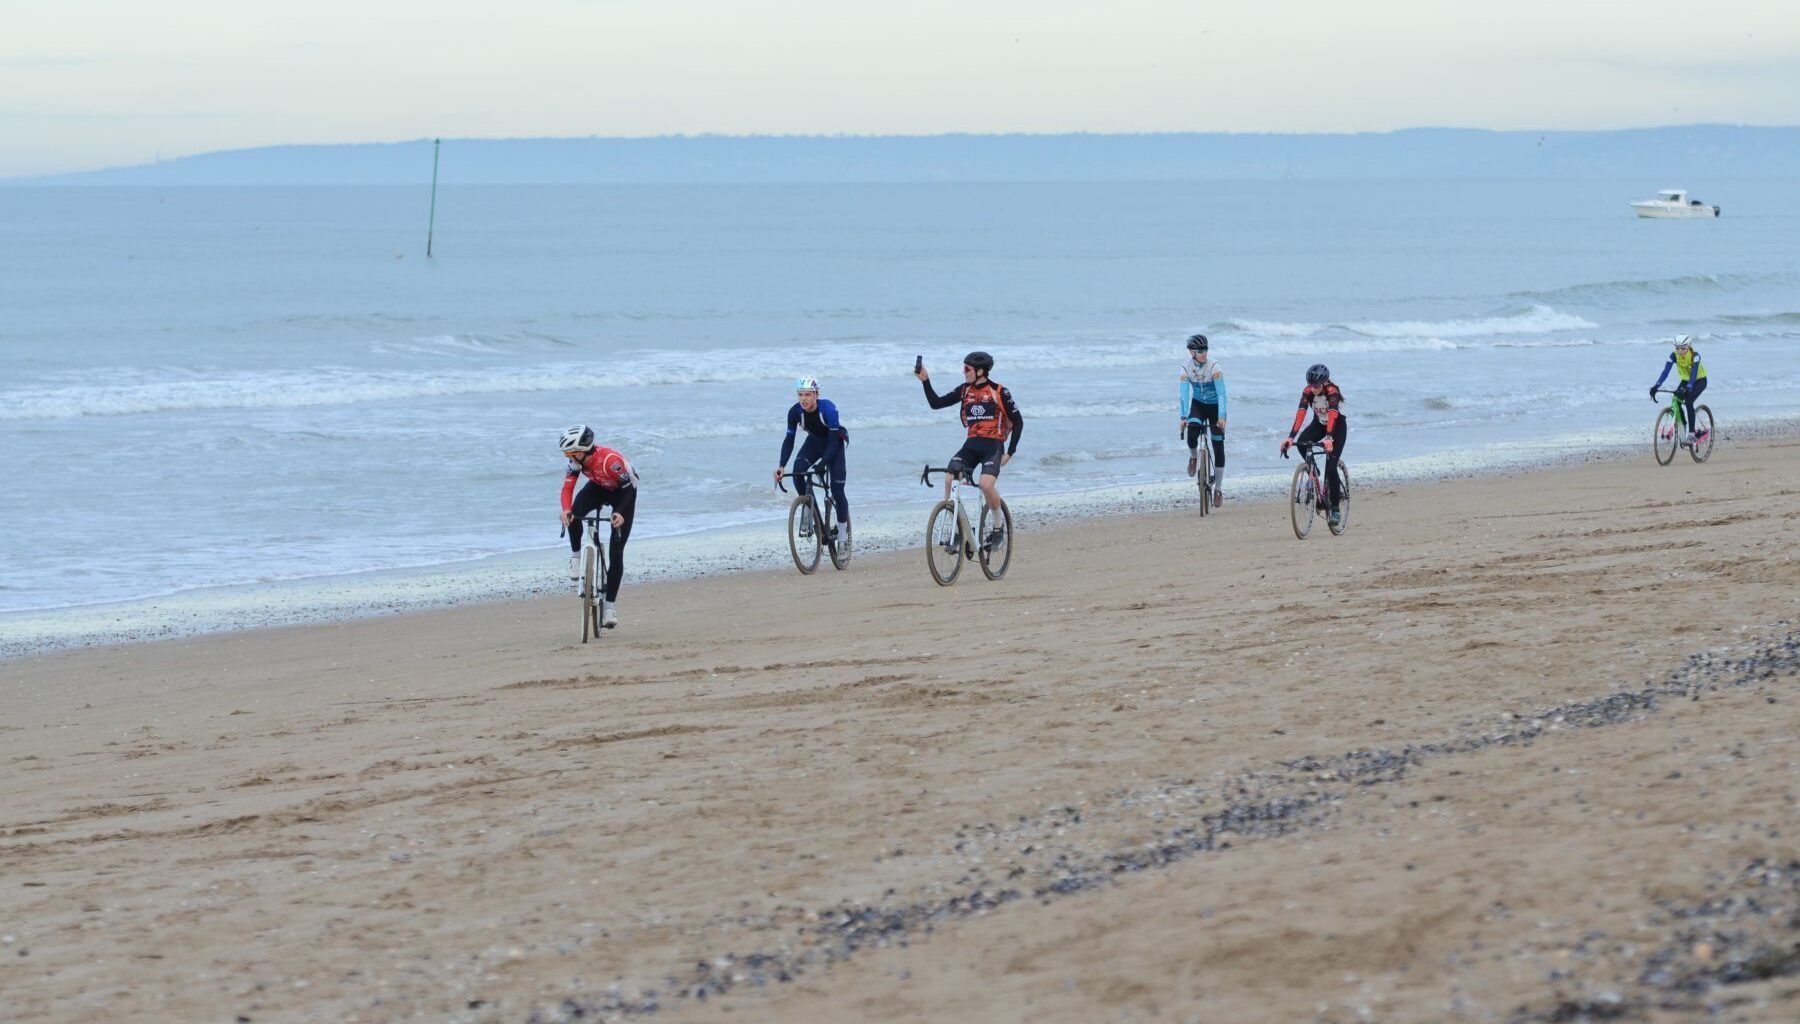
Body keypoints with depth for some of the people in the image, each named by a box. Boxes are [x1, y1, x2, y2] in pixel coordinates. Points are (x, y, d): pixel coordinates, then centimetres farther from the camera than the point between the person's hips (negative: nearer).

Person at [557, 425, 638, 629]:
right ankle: (576, 555, -9)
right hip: (598, 488, 4)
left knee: (616, 552, -9)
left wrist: (621, 514, -47)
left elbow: (630, 489, -31)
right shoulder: (577, 461, -20)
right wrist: (566, 510, -42)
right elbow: (567, 487, -22)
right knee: (575, 511, -31)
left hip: (622, 492, -4)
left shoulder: (610, 460, -37)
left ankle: (610, 604, 0)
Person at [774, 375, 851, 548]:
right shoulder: (795, 411, -22)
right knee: (797, 472, -27)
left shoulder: (827, 408, -34)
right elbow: (789, 440, -19)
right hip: (814, 441, 3)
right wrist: (781, 466, -32)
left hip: (835, 442, -3)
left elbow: (834, 440, -35)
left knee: (837, 489, -9)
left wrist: (823, 463, -48)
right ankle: (807, 508, -7)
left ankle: (843, 533, 5)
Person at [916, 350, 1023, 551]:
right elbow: (936, 403, 7)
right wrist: (925, 381, -6)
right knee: (949, 480, -18)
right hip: (971, 444, 5)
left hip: (993, 446, -5)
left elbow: (1018, 421, 1)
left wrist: (1010, 452, -4)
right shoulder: (964, 390, 8)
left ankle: (999, 524, -2)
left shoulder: (999, 392, -5)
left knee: (986, 484, -27)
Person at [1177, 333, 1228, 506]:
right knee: (1192, 432, -29)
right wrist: (1184, 417, -28)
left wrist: (1221, 417, -36)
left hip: (1215, 405, -1)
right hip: (1198, 404, 1)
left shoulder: (1213, 365, -23)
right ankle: (1193, 457, 7)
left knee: (1218, 446, -4)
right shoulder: (1186, 367, -15)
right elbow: (1184, 393, -17)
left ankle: (1218, 489, 6)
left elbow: (1221, 393, -26)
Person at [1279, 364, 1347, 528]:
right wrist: (1290, 437, -42)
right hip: (1319, 424, 4)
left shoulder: (1332, 391, -30)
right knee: (1302, 442, -28)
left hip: (1337, 425, -4)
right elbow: (1301, 414, -29)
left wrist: (1329, 439, -58)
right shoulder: (1307, 391, -20)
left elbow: (1332, 415, -43)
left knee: (1331, 467, -16)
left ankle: (1335, 509, -9)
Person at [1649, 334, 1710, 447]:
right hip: (1685, 380, 5)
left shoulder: (1695, 355, -29)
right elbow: (1665, 371, -27)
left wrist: (1688, 388, -56)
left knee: (1688, 402, -27)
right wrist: (1656, 386, -40)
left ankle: (1691, 435, -22)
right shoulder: (1674, 356, -19)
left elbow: (1694, 373, -40)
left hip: (1699, 380, -5)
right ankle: (1683, 435, -2)